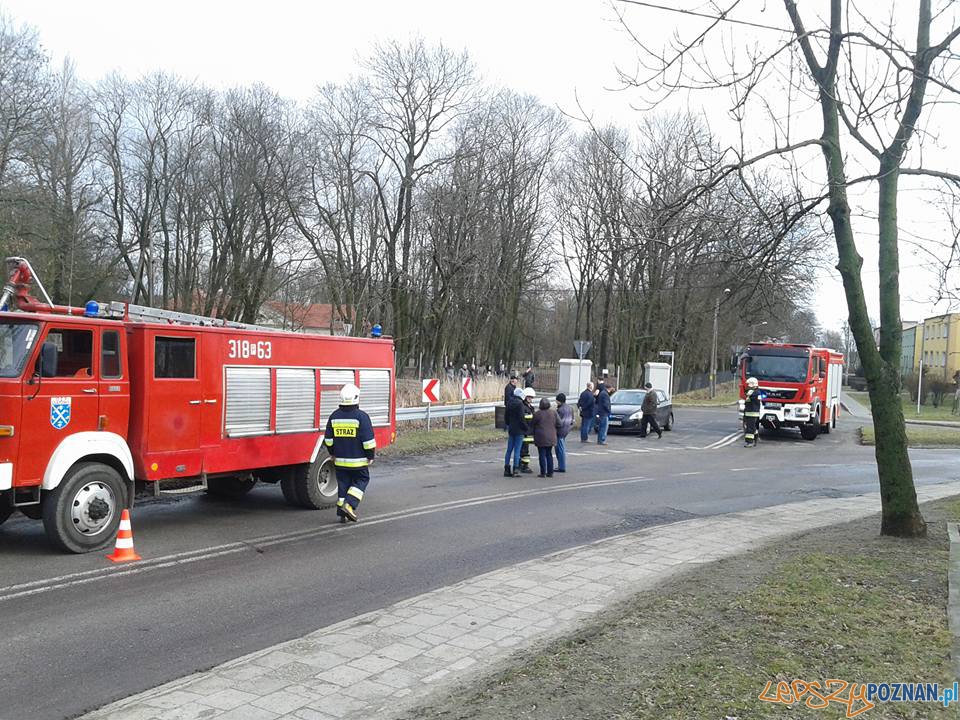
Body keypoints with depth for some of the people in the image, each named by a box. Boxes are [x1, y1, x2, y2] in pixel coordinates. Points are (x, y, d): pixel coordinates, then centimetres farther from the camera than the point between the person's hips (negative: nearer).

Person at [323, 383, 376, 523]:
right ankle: (349, 505, -6)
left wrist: (333, 453, 22)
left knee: (343, 484, 12)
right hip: (358, 460, -4)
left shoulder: (334, 416, 2)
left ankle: (342, 512, 13)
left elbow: (328, 439, 9)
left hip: (340, 460, 4)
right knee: (361, 480, 11)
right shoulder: (361, 416, -13)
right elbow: (368, 440, -13)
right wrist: (370, 456, -2)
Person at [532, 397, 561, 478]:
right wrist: (555, 432, 18)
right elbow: (558, 424, 4)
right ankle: (550, 472, 13)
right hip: (551, 437, 4)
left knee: (542, 455, 2)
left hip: (541, 438, -4)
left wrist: (534, 435, 14)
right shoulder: (553, 412, 0)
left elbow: (533, 426, -1)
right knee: (549, 454, 13)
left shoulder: (537, 414, -9)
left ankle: (543, 473, 1)